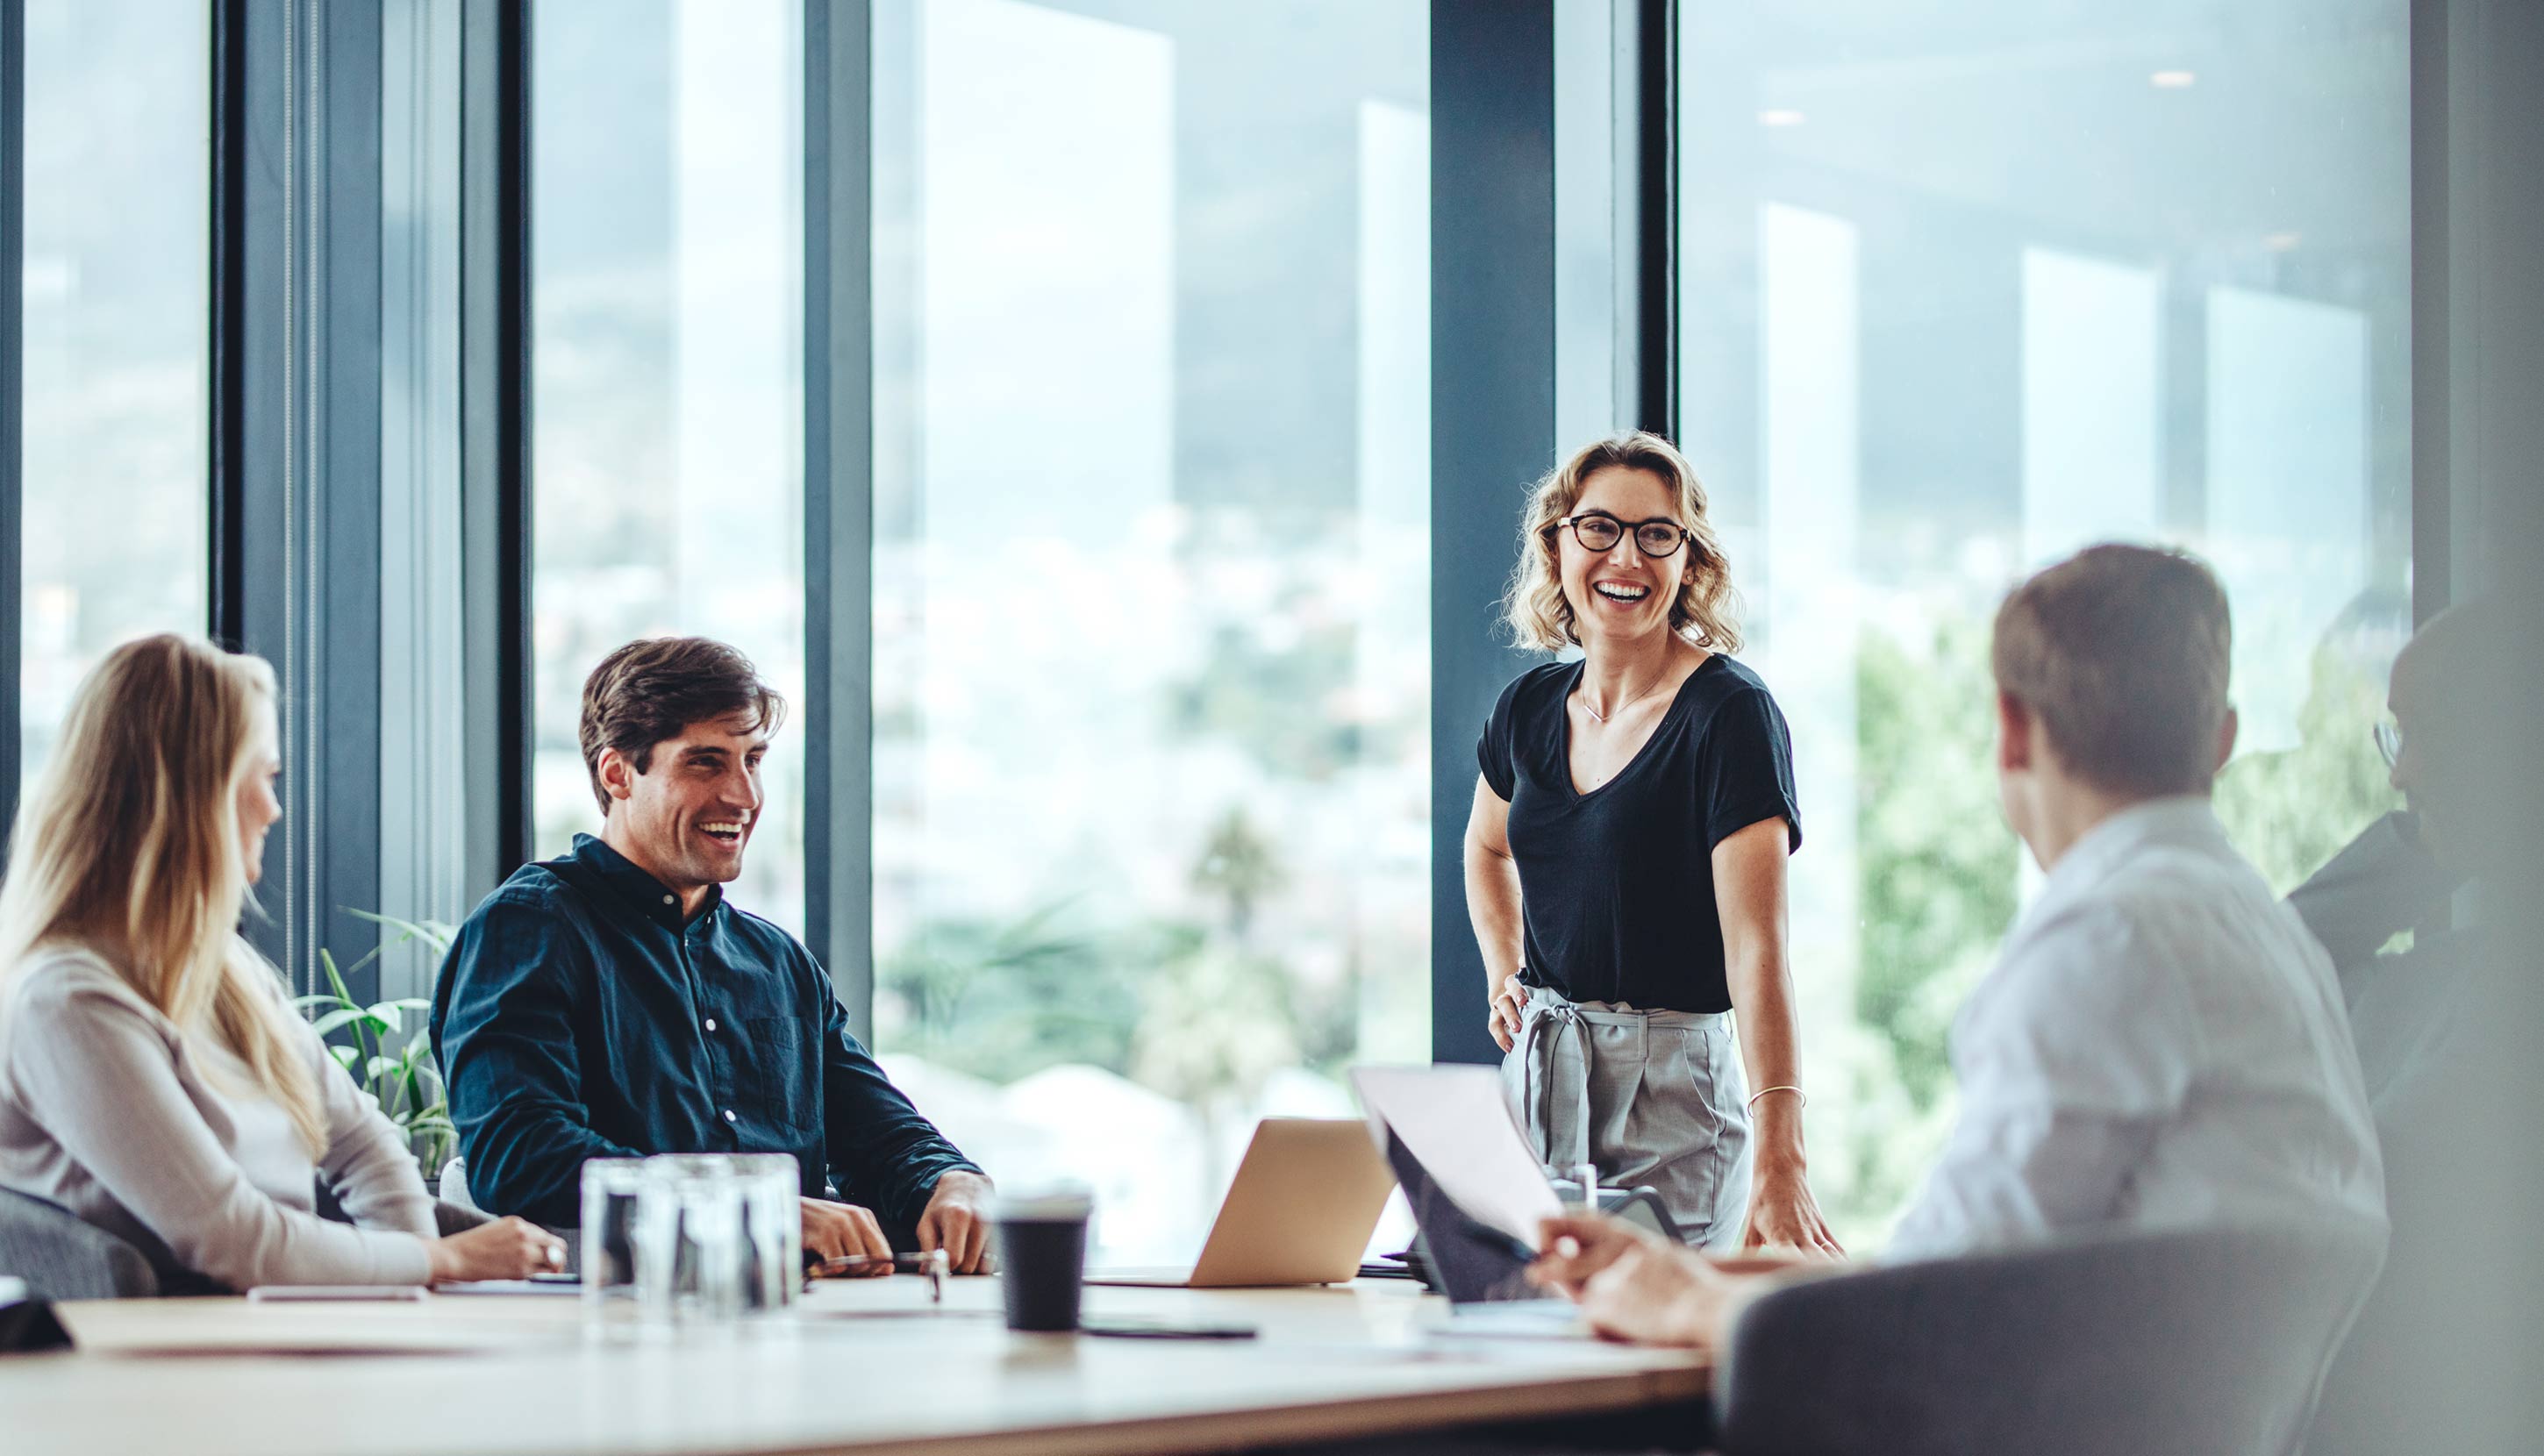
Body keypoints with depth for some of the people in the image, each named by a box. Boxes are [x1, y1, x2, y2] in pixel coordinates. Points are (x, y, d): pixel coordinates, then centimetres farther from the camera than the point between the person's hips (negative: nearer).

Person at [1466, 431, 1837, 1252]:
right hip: (1537, 1076, 6)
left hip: (1672, 1087, -6)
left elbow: (1756, 945, -24)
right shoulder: (1531, 709, 6)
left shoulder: (1729, 714, -13)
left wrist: (1778, 1160, -34)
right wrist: (1503, 977, 12)